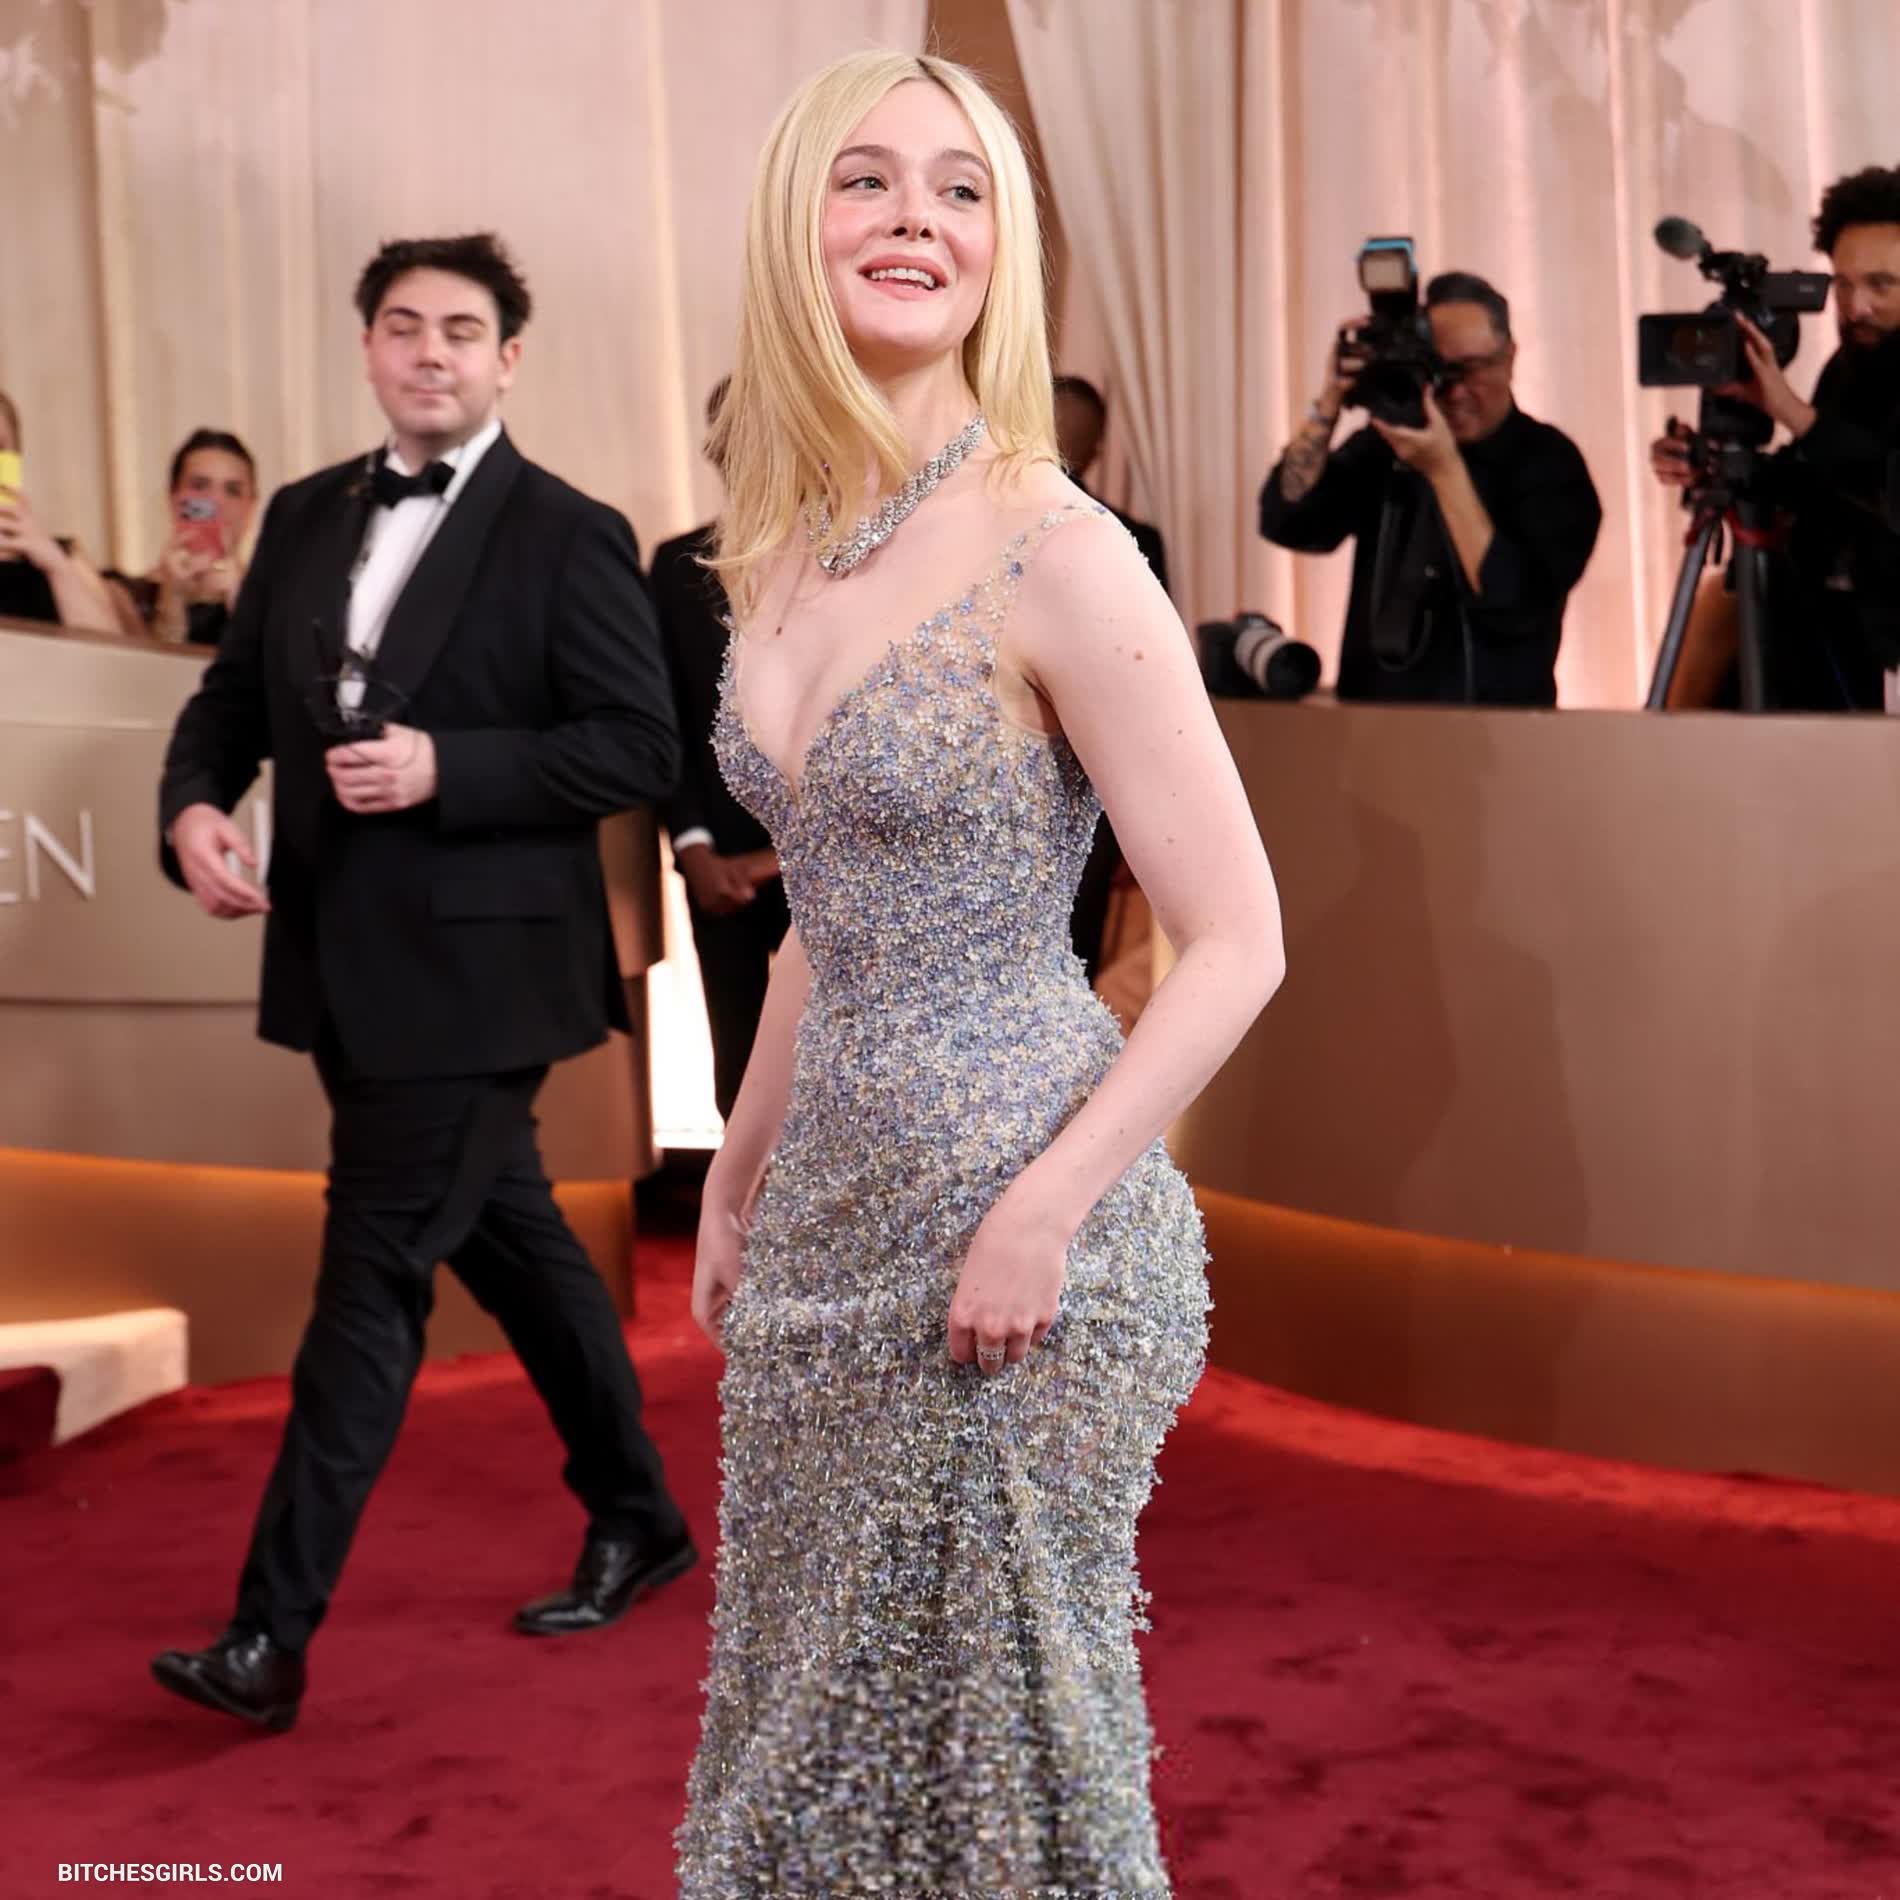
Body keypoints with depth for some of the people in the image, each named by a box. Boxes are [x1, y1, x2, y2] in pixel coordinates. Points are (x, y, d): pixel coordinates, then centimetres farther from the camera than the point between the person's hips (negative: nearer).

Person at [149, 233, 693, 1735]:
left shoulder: (568, 536, -7)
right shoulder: (307, 517, 11)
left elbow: (641, 750, -12)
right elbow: (235, 694, 15)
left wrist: (445, 767, -21)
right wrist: (195, 806, -6)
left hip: (471, 972, -7)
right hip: (347, 967, 7)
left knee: (373, 1284, -6)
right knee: (509, 1242, 19)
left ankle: (273, 1637, -2)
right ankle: (635, 1519, 36)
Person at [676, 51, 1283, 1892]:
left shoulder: (1058, 554, -16)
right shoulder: (784, 546, 6)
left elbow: (1236, 942, -15)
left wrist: (1042, 1215, -19)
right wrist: (738, 1176, 18)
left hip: (1015, 1234, -7)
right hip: (832, 1217, 7)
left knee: (998, 1737, 9)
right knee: (818, 1712, 18)